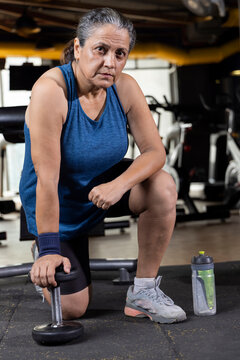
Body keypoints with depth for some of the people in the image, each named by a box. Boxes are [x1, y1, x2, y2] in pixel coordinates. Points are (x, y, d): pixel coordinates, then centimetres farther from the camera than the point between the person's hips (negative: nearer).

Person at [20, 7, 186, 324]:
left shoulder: (125, 88, -14)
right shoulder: (51, 91, -29)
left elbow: (154, 151, -14)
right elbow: (47, 177, -31)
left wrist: (119, 184, -34)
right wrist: (49, 250, -31)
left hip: (104, 182, 4)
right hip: (59, 204, -4)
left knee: (163, 187, -26)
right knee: (72, 309, -6)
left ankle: (144, 290, -11)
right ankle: (45, 261, 28)